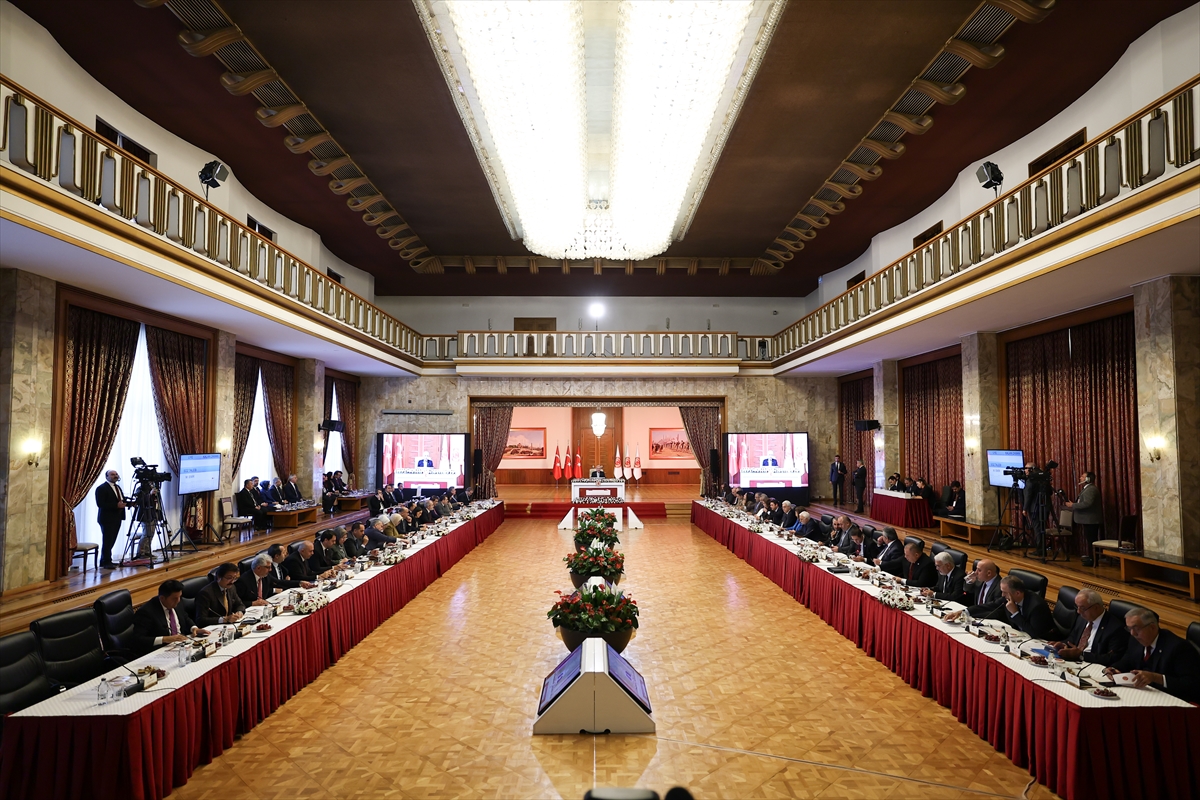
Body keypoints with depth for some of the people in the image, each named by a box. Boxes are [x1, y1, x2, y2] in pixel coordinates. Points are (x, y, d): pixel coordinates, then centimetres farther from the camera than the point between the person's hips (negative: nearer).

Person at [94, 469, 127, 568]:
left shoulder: (117, 487, 17)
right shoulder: (101, 488, -9)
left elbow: (122, 500, 21)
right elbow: (100, 504, -18)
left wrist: (123, 503, 0)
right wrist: (116, 505, -24)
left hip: (117, 518, 8)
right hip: (107, 519, -8)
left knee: (111, 541, 11)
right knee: (107, 541, -4)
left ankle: (104, 561, 21)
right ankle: (106, 562, 3)